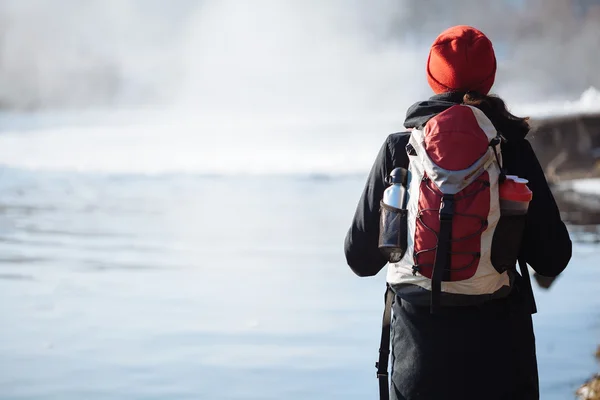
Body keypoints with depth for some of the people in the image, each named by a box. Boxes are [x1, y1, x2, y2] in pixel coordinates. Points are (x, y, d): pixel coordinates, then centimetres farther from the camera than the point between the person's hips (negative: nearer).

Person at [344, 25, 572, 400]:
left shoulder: (399, 147, -3)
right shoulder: (512, 147, -5)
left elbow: (361, 258, 2)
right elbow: (553, 259, -2)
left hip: (421, 354, 1)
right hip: (501, 353, 0)